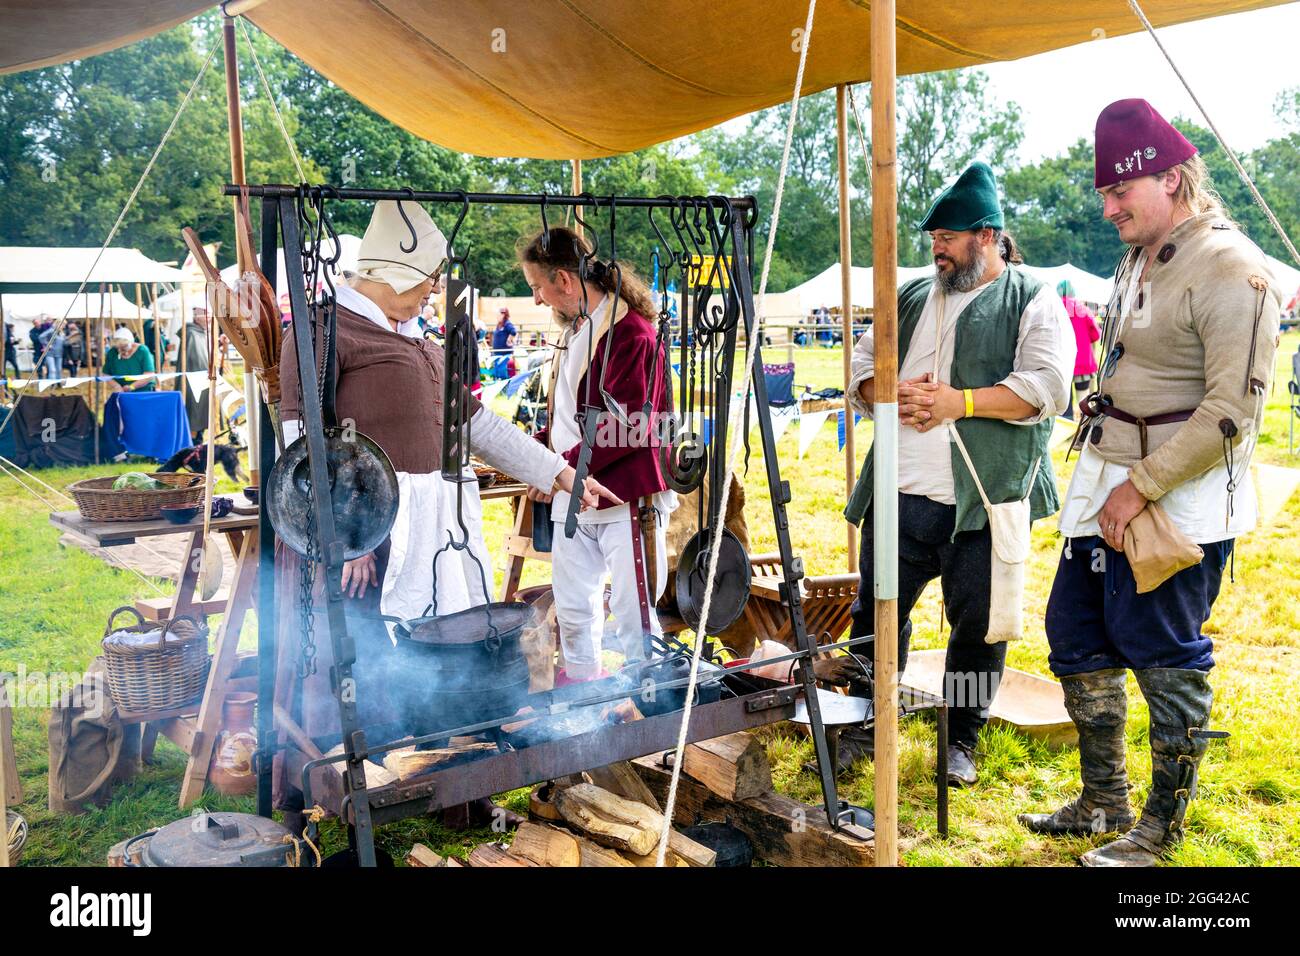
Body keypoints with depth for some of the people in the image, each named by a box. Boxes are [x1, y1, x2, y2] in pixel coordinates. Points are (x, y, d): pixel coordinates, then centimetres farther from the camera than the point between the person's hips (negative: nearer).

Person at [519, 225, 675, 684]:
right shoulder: (573, 330, 15)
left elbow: (627, 428, -22)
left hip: (625, 498, -9)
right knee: (573, 608, 18)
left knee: (634, 613, -2)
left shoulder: (629, 333, -16)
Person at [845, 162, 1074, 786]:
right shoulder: (911, 297, 16)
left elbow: (1047, 387, -12)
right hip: (899, 498, 4)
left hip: (985, 500, -4)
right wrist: (890, 397, -5)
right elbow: (861, 365, 17)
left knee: (978, 624, 5)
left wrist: (959, 401, -18)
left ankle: (961, 741, 23)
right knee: (876, 612, 8)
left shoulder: (1033, 302, 1)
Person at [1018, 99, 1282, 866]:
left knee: (1168, 661, 1)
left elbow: (1233, 412, -21)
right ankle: (1104, 802, 30)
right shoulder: (1139, 259, 13)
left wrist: (1142, 486, -20)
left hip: (1179, 502, -9)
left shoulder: (1231, 271, -16)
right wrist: (1106, 477, 17)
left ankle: (1160, 831, 19)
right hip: (1106, 486, 10)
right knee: (1076, 638, 15)